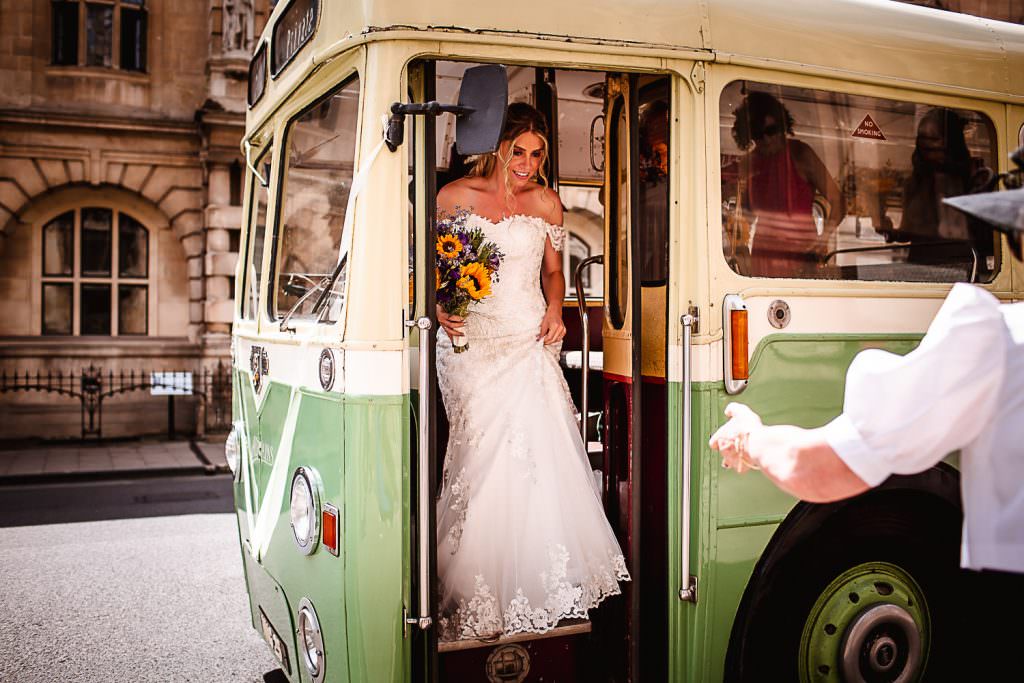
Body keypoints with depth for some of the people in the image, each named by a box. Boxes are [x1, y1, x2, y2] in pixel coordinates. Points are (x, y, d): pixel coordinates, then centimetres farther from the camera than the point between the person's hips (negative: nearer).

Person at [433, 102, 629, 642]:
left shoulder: (546, 203, 11)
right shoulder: (457, 196, 2)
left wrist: (554, 310, 3)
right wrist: (439, 308, -13)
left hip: (529, 340, 2)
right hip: (470, 341, -2)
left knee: (539, 455, -7)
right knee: (483, 459, -7)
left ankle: (537, 584, 9)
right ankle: (480, 594, 5)